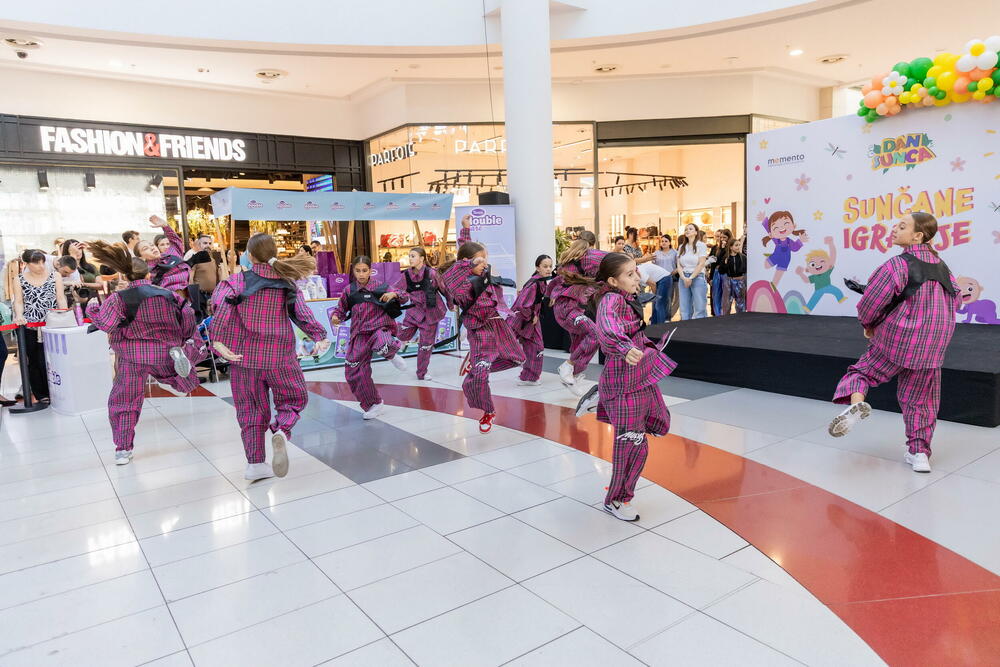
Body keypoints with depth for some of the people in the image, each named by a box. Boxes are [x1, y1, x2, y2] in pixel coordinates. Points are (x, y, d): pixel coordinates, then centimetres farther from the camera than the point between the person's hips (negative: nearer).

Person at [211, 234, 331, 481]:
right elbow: (302, 313, -7)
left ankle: (255, 463, 13)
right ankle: (281, 432, -14)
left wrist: (218, 340, -25)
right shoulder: (287, 283, 3)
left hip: (244, 356, 1)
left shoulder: (239, 281, -2)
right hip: (280, 356, 0)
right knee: (293, 399, 16)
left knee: (251, 409, 13)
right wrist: (320, 337, -7)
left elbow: (221, 304, -19)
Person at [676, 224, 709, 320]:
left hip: (697, 277, -4)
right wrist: (684, 278, -10)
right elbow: (679, 265, 6)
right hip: (683, 278, 4)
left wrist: (691, 278, -12)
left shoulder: (701, 245, 0)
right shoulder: (681, 247, 12)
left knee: (699, 309, -4)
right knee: (684, 310, 4)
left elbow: (701, 264, -7)